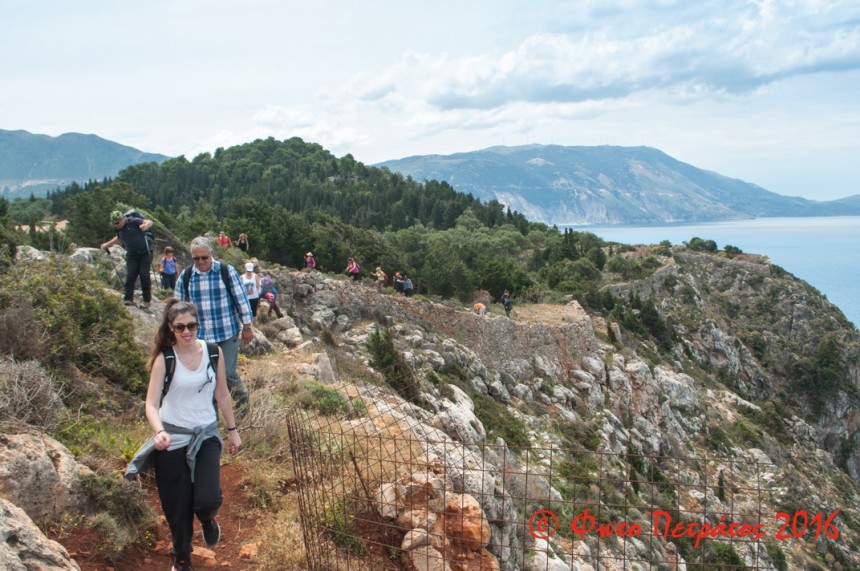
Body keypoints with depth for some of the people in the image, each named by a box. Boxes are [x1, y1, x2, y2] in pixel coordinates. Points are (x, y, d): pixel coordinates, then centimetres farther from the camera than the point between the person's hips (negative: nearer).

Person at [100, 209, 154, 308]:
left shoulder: (133, 221, -16)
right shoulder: (118, 229, 5)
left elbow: (149, 222, -27)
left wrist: (145, 226, -49)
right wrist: (107, 245, 29)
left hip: (145, 253, -6)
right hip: (132, 255, 6)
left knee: (144, 276, -8)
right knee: (130, 276, -5)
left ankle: (146, 300, -1)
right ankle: (128, 299, -5)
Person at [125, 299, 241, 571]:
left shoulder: (213, 353, -4)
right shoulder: (164, 359, -11)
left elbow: (222, 394, 8)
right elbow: (151, 404, -16)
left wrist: (233, 430, 11)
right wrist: (159, 432, -34)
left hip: (206, 435, 1)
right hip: (172, 439, -1)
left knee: (208, 500, -16)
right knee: (178, 507, 8)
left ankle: (208, 519, 24)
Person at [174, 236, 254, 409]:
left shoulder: (227, 271, -8)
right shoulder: (186, 276, 1)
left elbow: (241, 299, -3)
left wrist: (247, 326, -1)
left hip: (227, 332, -3)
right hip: (200, 335, 3)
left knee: (228, 373, 1)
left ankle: (242, 398, 29)